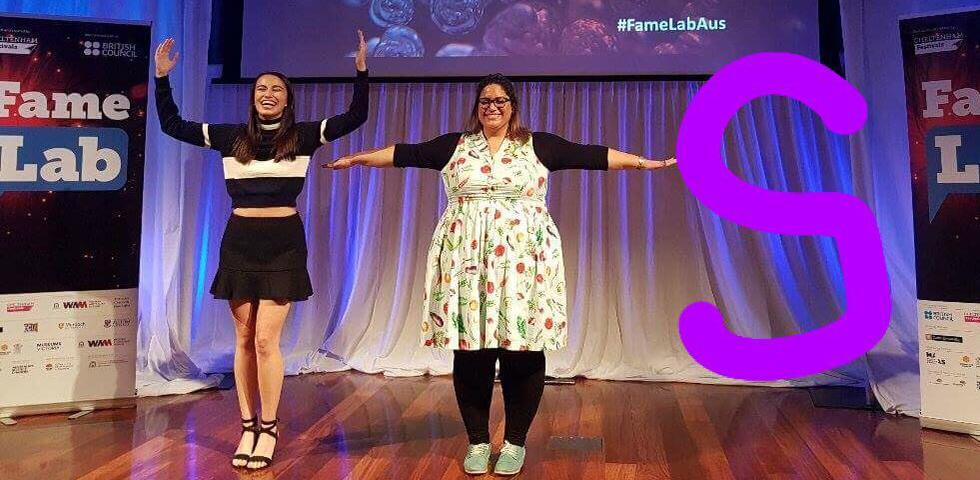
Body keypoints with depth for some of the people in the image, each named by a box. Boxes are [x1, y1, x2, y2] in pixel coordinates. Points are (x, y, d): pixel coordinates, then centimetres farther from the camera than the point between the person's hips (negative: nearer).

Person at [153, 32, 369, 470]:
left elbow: (355, 118, -4)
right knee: (244, 339, 7)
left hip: (283, 242, -3)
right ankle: (247, 427, 18)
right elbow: (172, 125, 12)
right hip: (239, 241, 3)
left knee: (266, 339, -6)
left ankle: (269, 429, 9)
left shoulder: (303, 136, 1)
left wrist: (361, 70, -13)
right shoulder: (230, 136, 7)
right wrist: (162, 75, 5)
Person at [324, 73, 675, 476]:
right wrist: (356, 158, 10)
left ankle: (515, 442, 15)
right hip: (467, 260, 1)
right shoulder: (454, 145, 11)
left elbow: (590, 155, 4)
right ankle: (477, 441, 16)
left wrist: (642, 162, 1)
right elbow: (406, 153, 10)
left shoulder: (538, 145, 8)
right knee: (470, 350, 2)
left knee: (522, 349, -1)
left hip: (523, 259, -1)